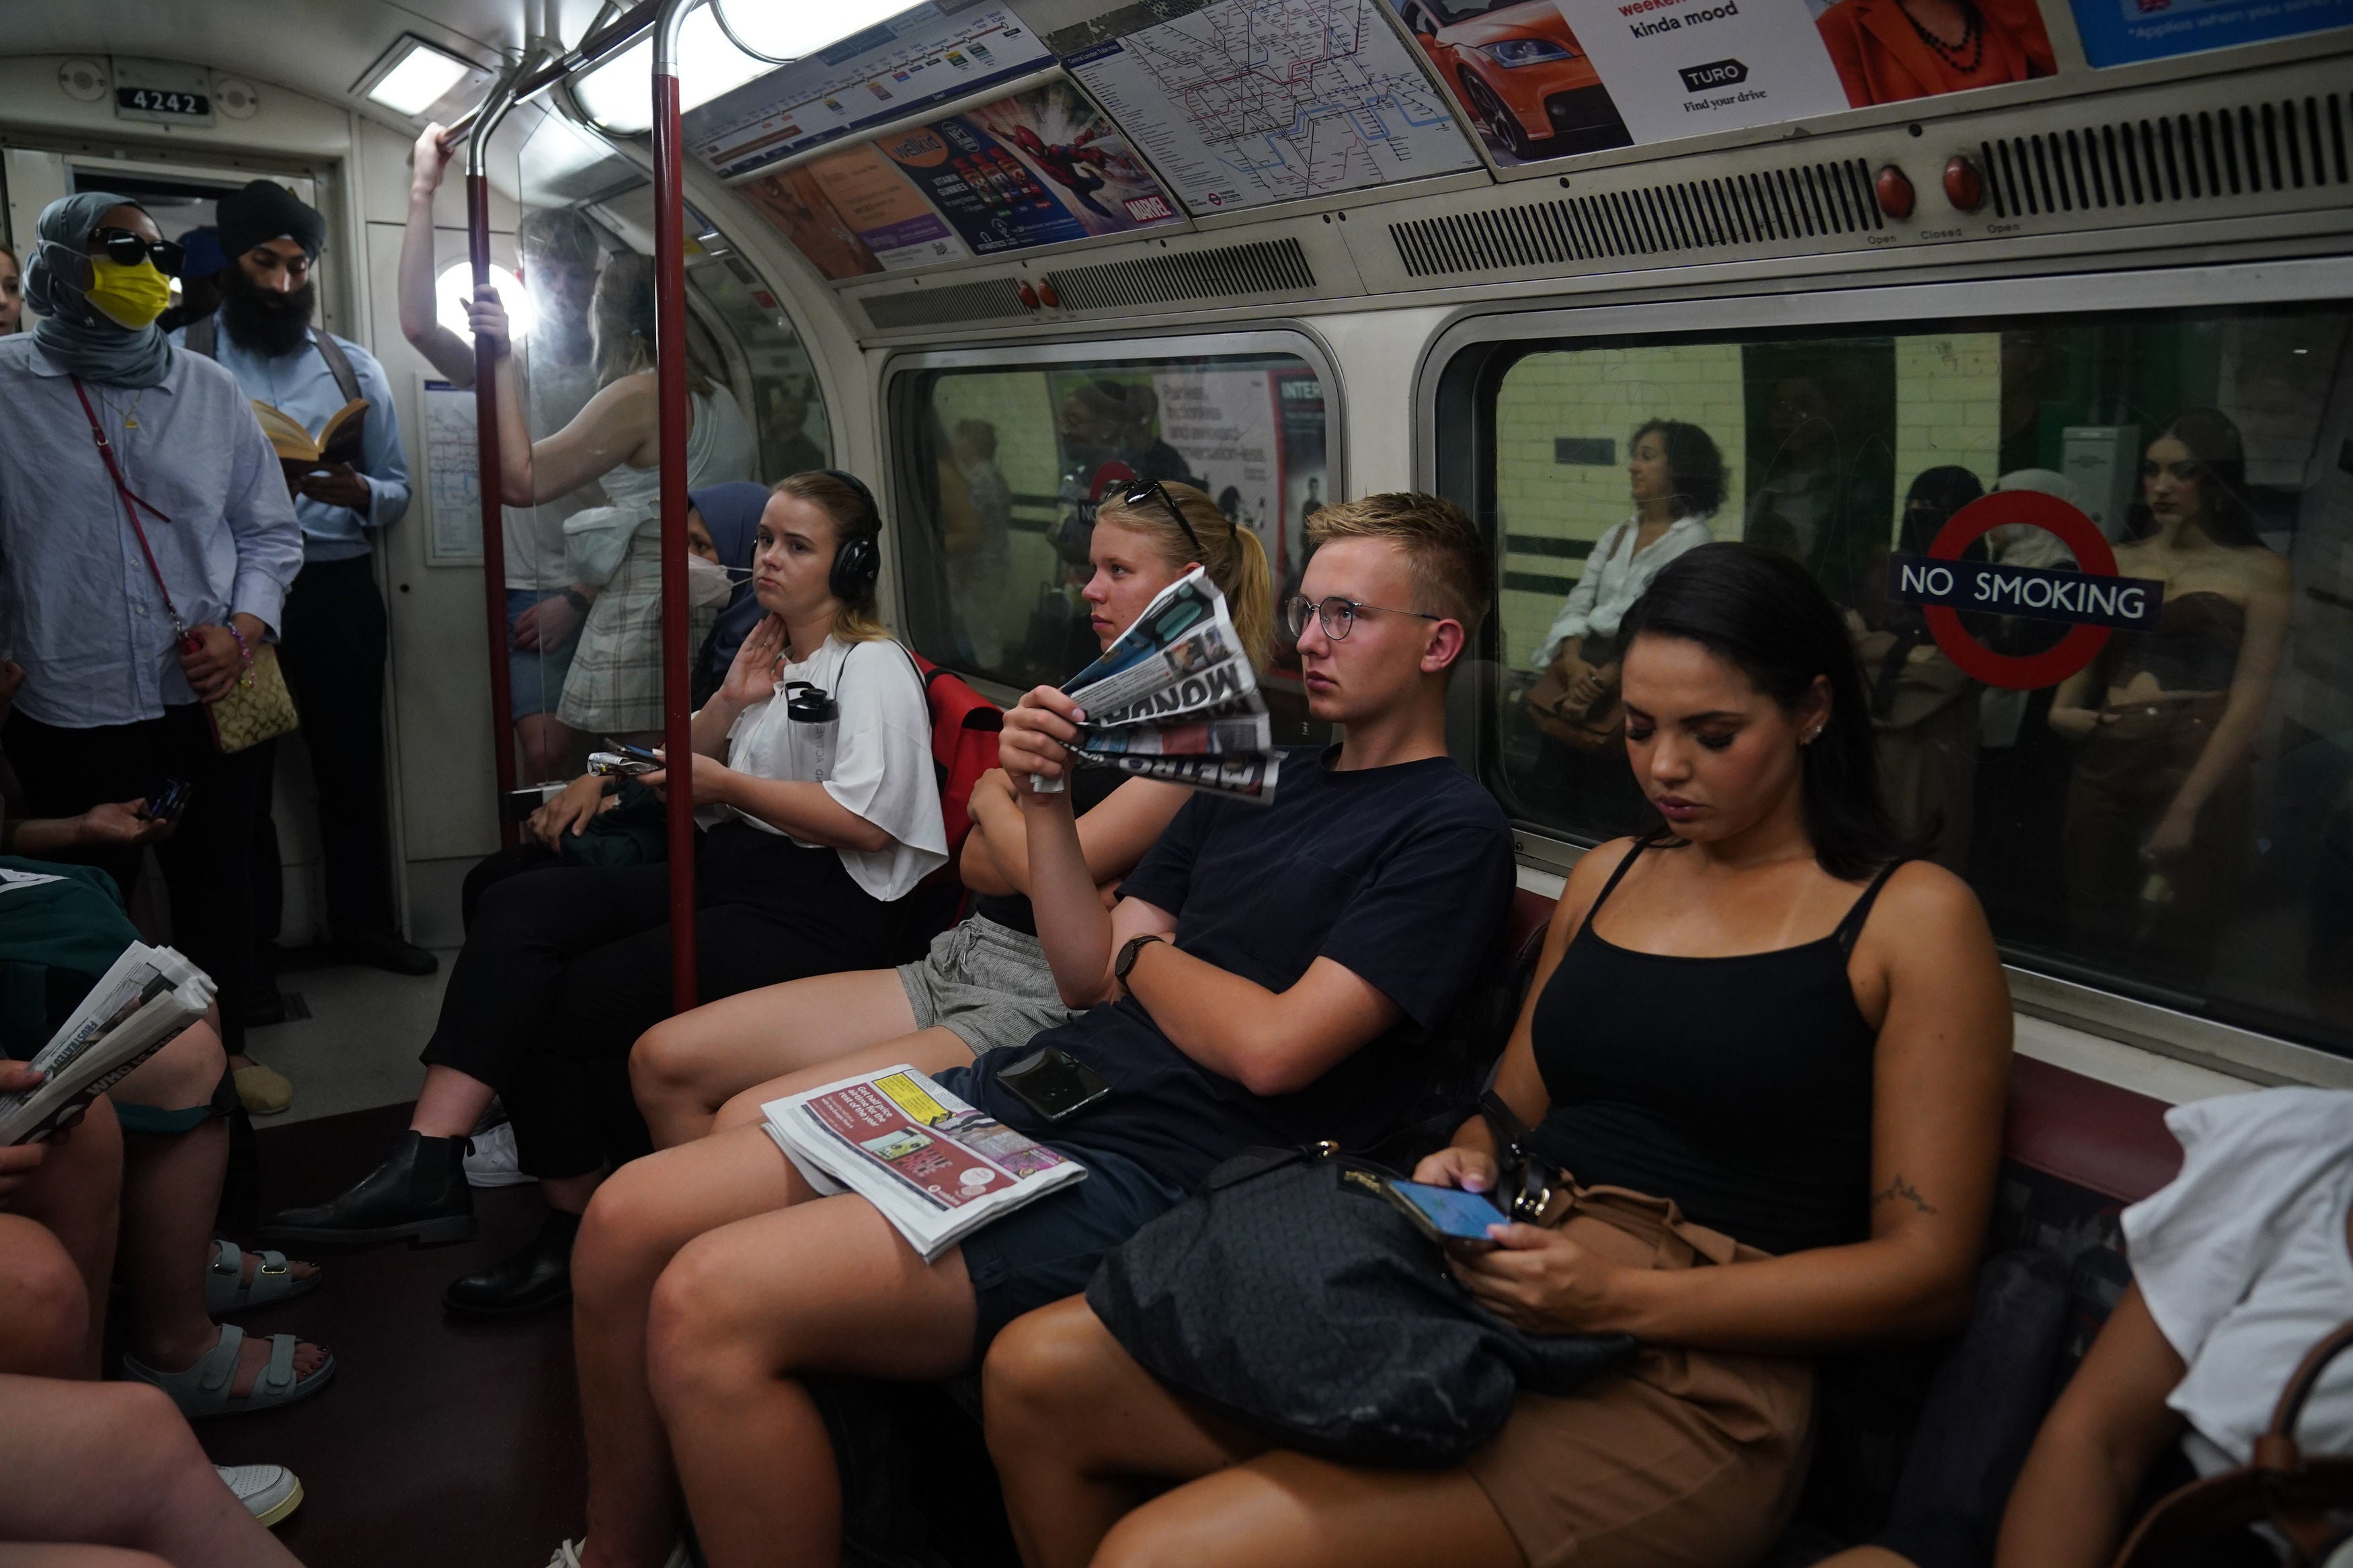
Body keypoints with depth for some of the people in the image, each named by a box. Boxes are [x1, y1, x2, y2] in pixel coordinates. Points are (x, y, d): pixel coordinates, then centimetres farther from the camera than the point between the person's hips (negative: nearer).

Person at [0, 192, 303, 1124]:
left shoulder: (210, 392, 7)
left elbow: (270, 532, 10)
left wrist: (242, 631, -5)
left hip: (213, 705, 2)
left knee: (218, 887, 13)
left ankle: (225, 1044, 32)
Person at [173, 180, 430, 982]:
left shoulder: (354, 367, 11)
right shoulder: (182, 357, 0)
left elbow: (397, 490, 8)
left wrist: (359, 492, -14)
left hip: (338, 590, 3)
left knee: (353, 765, 11)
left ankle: (364, 923, 27)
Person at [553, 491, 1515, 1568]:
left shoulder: (1450, 827, -5)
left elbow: (1270, 1048, -15)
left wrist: (1142, 953, 3)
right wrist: (1043, 793, 4)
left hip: (1143, 1174, -8)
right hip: (1017, 1089, 8)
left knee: (710, 1303, -23)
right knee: (627, 1222, -1)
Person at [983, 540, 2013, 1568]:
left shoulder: (1916, 917, 0)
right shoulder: (1609, 875, 17)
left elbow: (1928, 1272, -5)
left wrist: (1623, 1296, -17)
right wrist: (1465, 1168, -2)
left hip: (1688, 1375, -6)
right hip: (1491, 1294, 6)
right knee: (1036, 1373, -10)